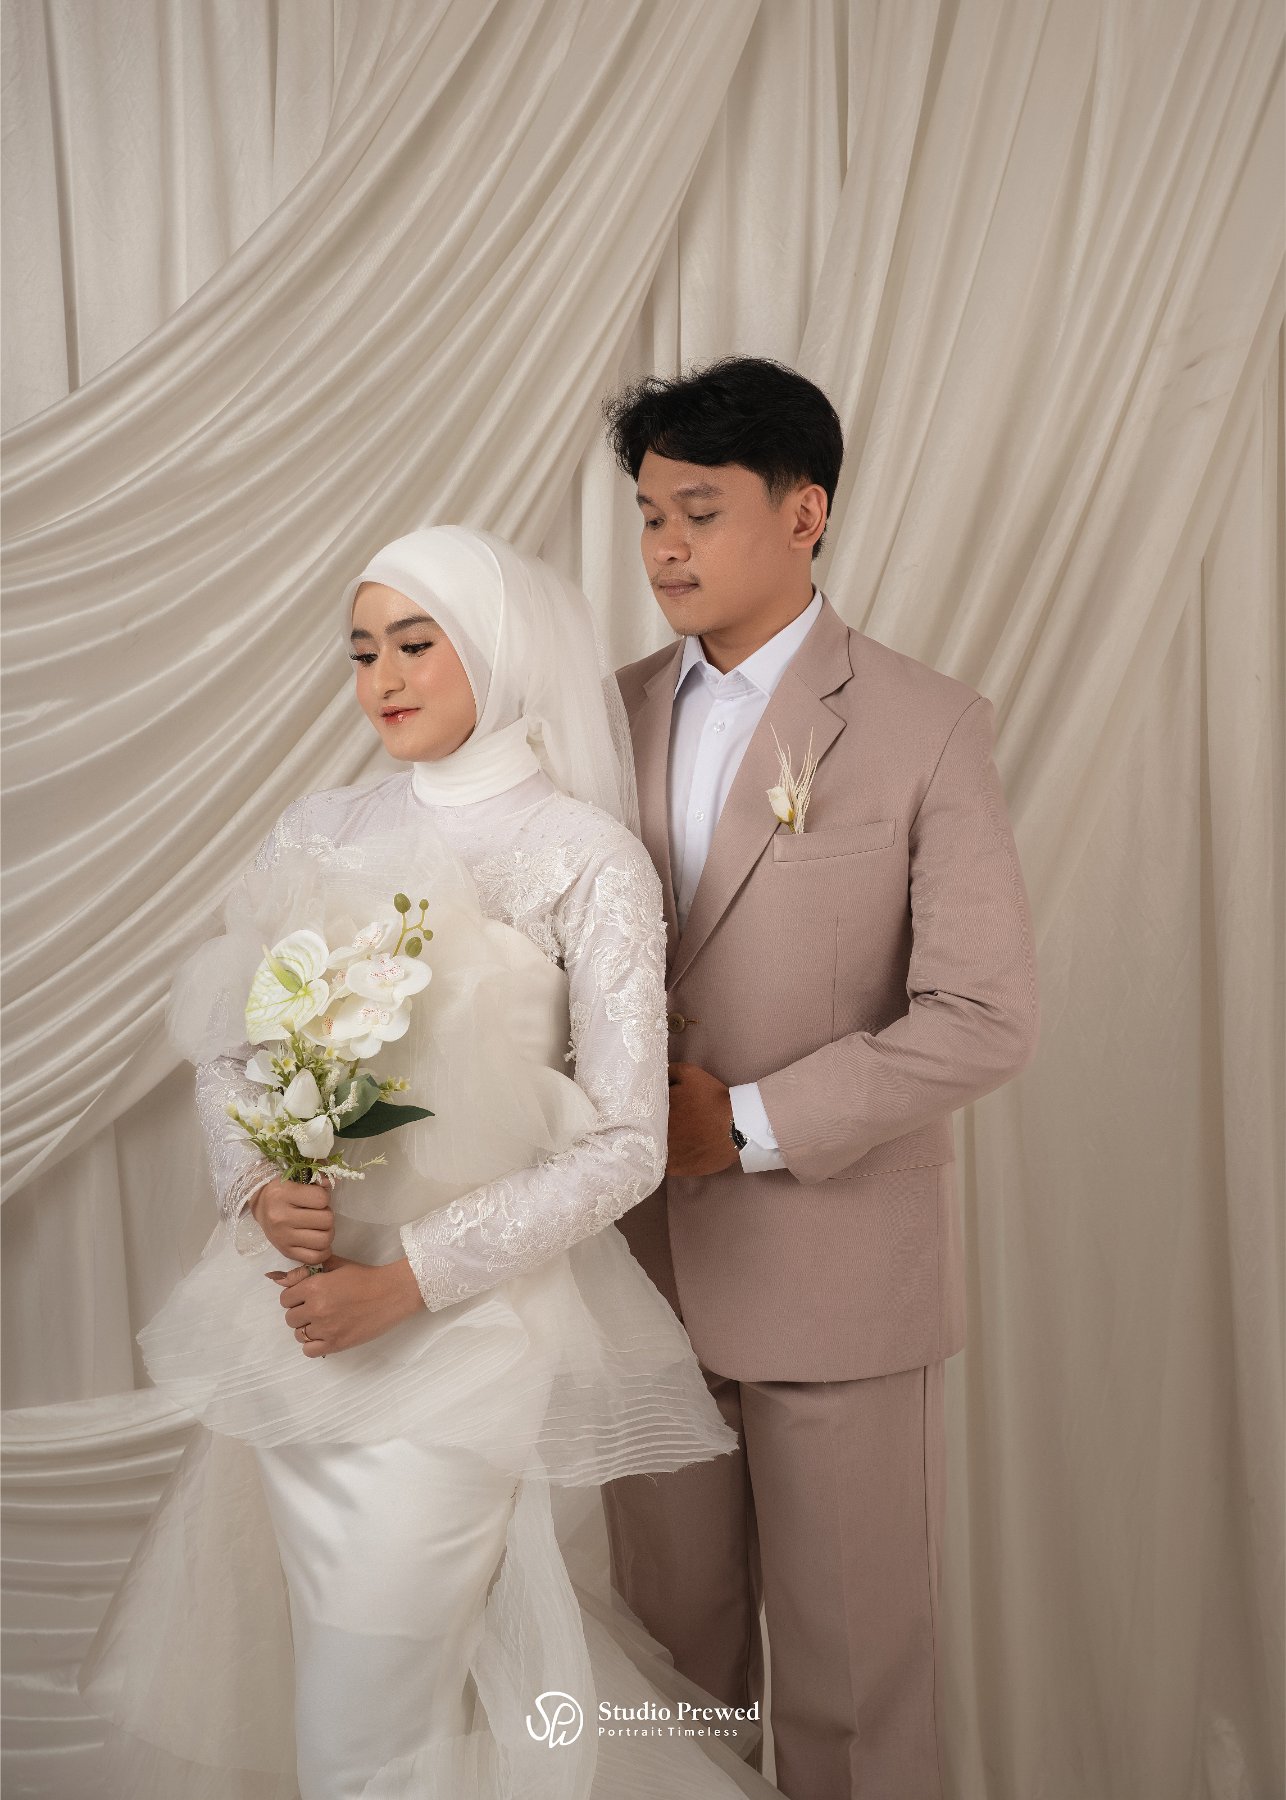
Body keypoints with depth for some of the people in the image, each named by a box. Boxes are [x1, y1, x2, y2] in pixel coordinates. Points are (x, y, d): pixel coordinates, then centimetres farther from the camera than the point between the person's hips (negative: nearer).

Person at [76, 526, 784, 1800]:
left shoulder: (586, 858, -9)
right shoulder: (319, 837, 7)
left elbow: (624, 1145, -12)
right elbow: (224, 1050, 12)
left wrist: (407, 1280, -16)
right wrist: (258, 1189, -9)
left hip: (463, 1327, -5)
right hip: (298, 1310, 6)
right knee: (246, 1682, 18)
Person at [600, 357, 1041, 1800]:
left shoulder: (926, 726, -9)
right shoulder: (613, 713, 6)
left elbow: (985, 1017, -14)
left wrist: (748, 1124, -16)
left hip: (839, 1267, -4)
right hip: (646, 1258, 4)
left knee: (851, 1674, 11)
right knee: (670, 1644, 18)